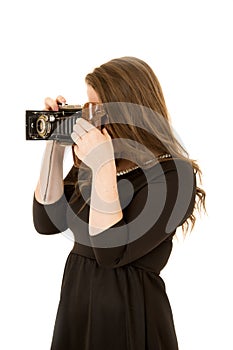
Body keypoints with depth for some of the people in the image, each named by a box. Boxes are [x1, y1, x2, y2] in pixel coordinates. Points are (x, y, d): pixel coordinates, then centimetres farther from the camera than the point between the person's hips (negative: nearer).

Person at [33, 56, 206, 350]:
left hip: (129, 315, -6)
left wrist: (104, 167, -27)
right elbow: (48, 222, -1)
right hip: (76, 304, 6)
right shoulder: (88, 163, 2)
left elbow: (112, 253, -23)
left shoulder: (172, 174, -18)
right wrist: (54, 146, -6)